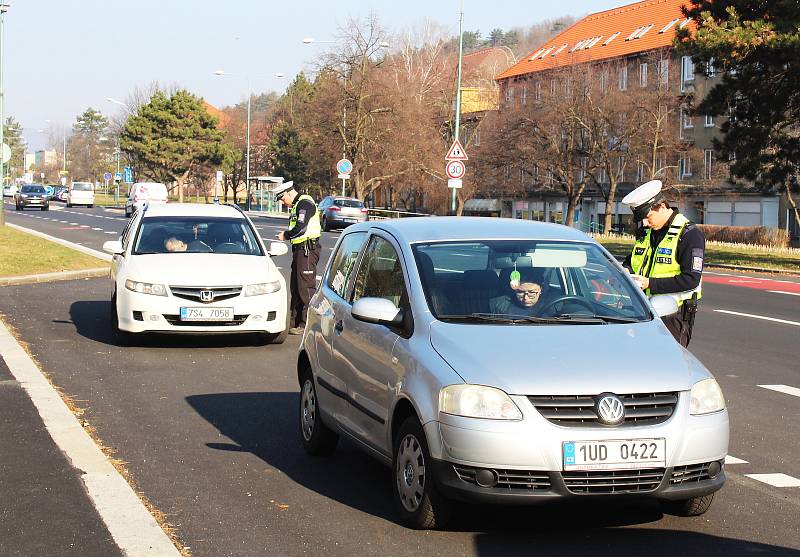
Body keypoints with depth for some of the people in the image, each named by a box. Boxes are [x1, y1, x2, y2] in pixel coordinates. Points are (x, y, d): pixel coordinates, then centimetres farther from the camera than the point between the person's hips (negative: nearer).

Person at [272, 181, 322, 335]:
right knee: (296, 287, 14)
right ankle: (295, 322, 20)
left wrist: (286, 235, -8)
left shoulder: (305, 203, -13)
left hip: (308, 249, -11)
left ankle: (307, 324, -8)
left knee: (306, 287, -9)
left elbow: (301, 228, -22)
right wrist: (286, 234, 6)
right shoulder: (296, 205, 20)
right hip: (299, 250, 11)